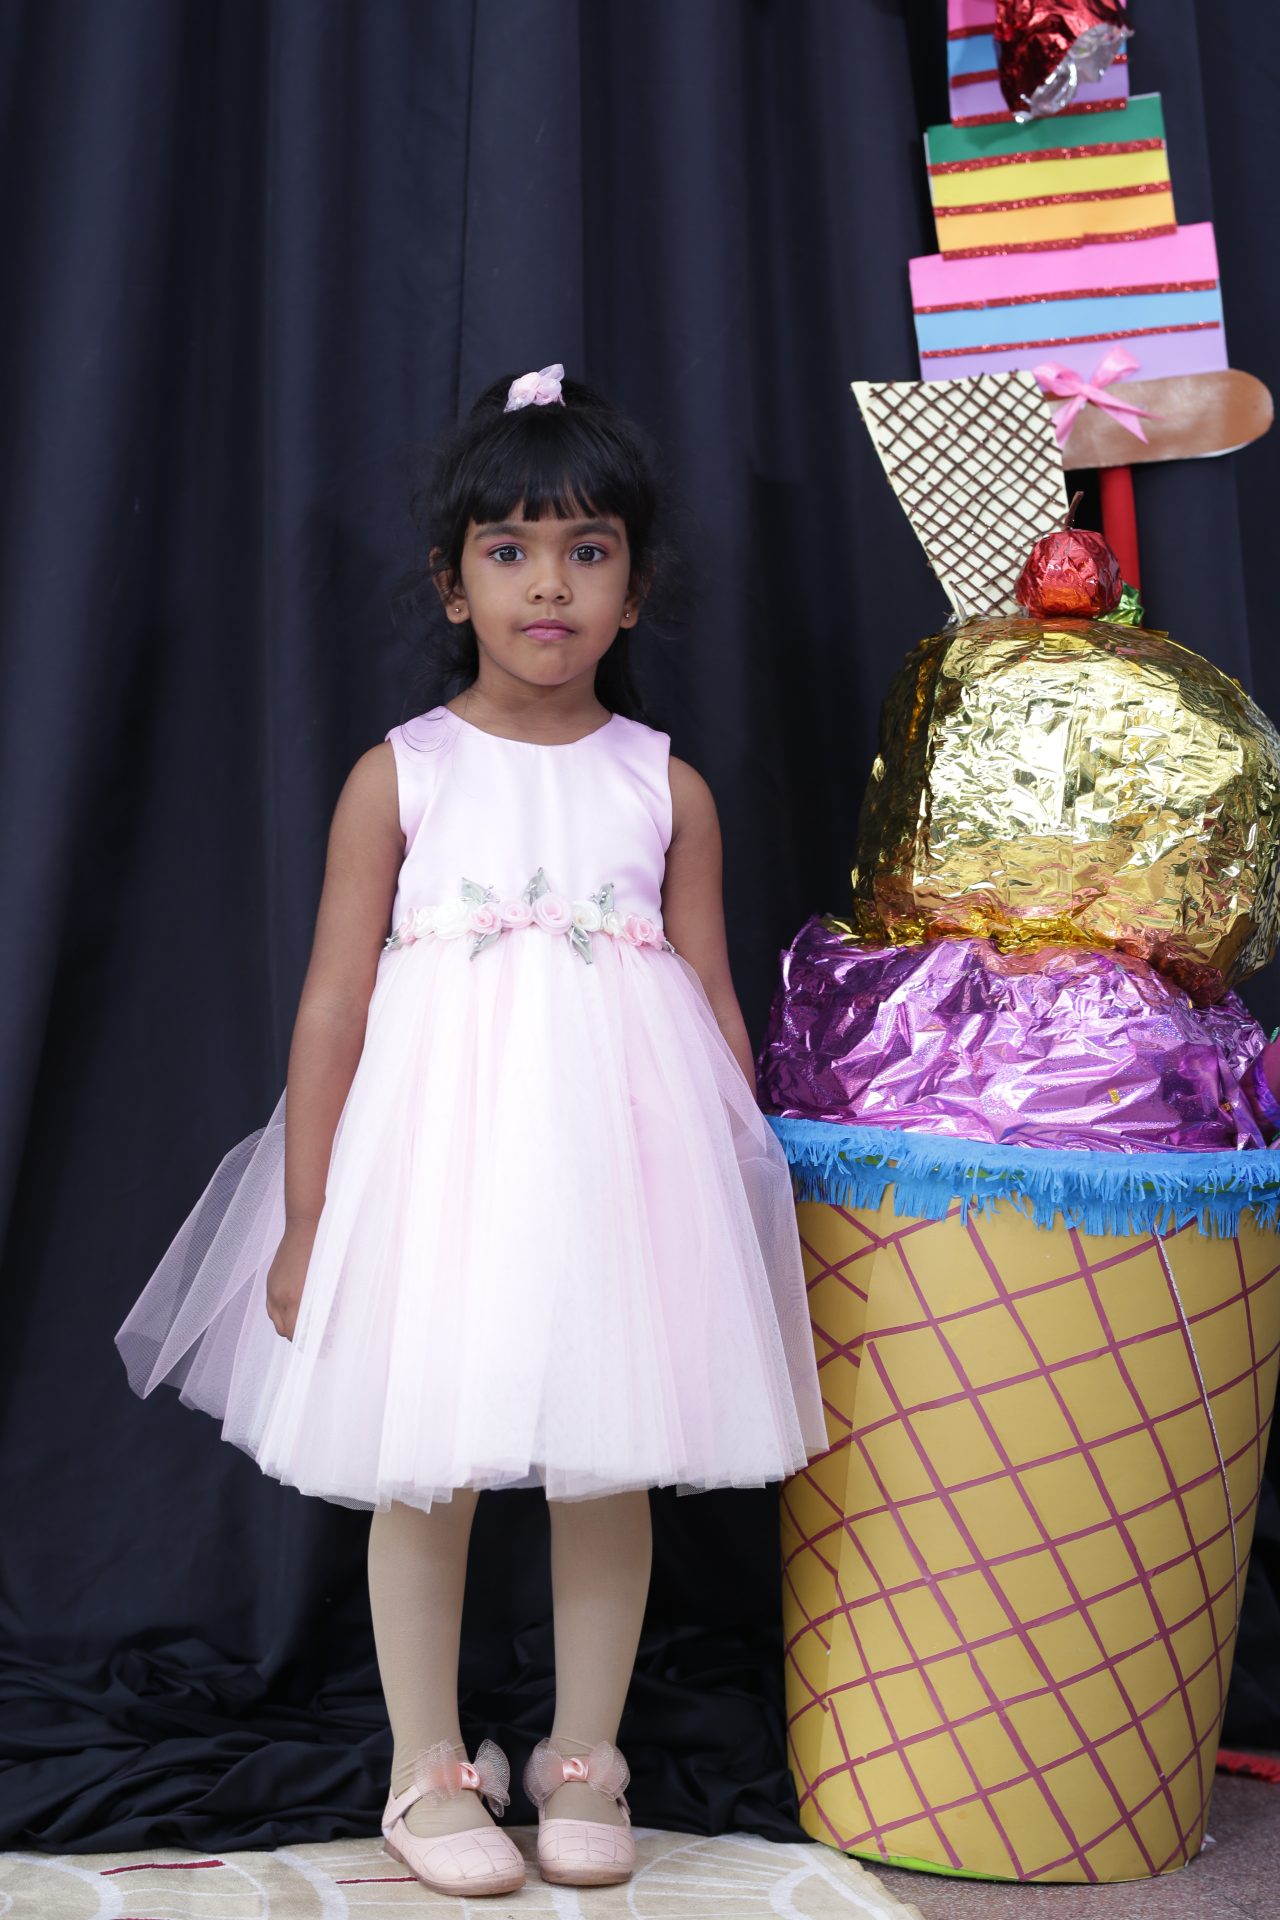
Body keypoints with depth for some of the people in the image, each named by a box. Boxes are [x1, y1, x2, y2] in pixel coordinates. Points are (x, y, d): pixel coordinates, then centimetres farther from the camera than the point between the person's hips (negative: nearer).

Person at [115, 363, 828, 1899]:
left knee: (608, 1471, 9)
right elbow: (333, 1006, 0)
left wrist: (742, 1192, 6)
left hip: (620, 1158, 2)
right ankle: (431, 1772, 25)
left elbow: (714, 1009, 8)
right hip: (438, 1151, -1)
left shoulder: (666, 787, 4)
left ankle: (582, 1763, 28)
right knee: (421, 1472, 6)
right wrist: (303, 1222, -2)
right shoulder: (399, 776, 0)